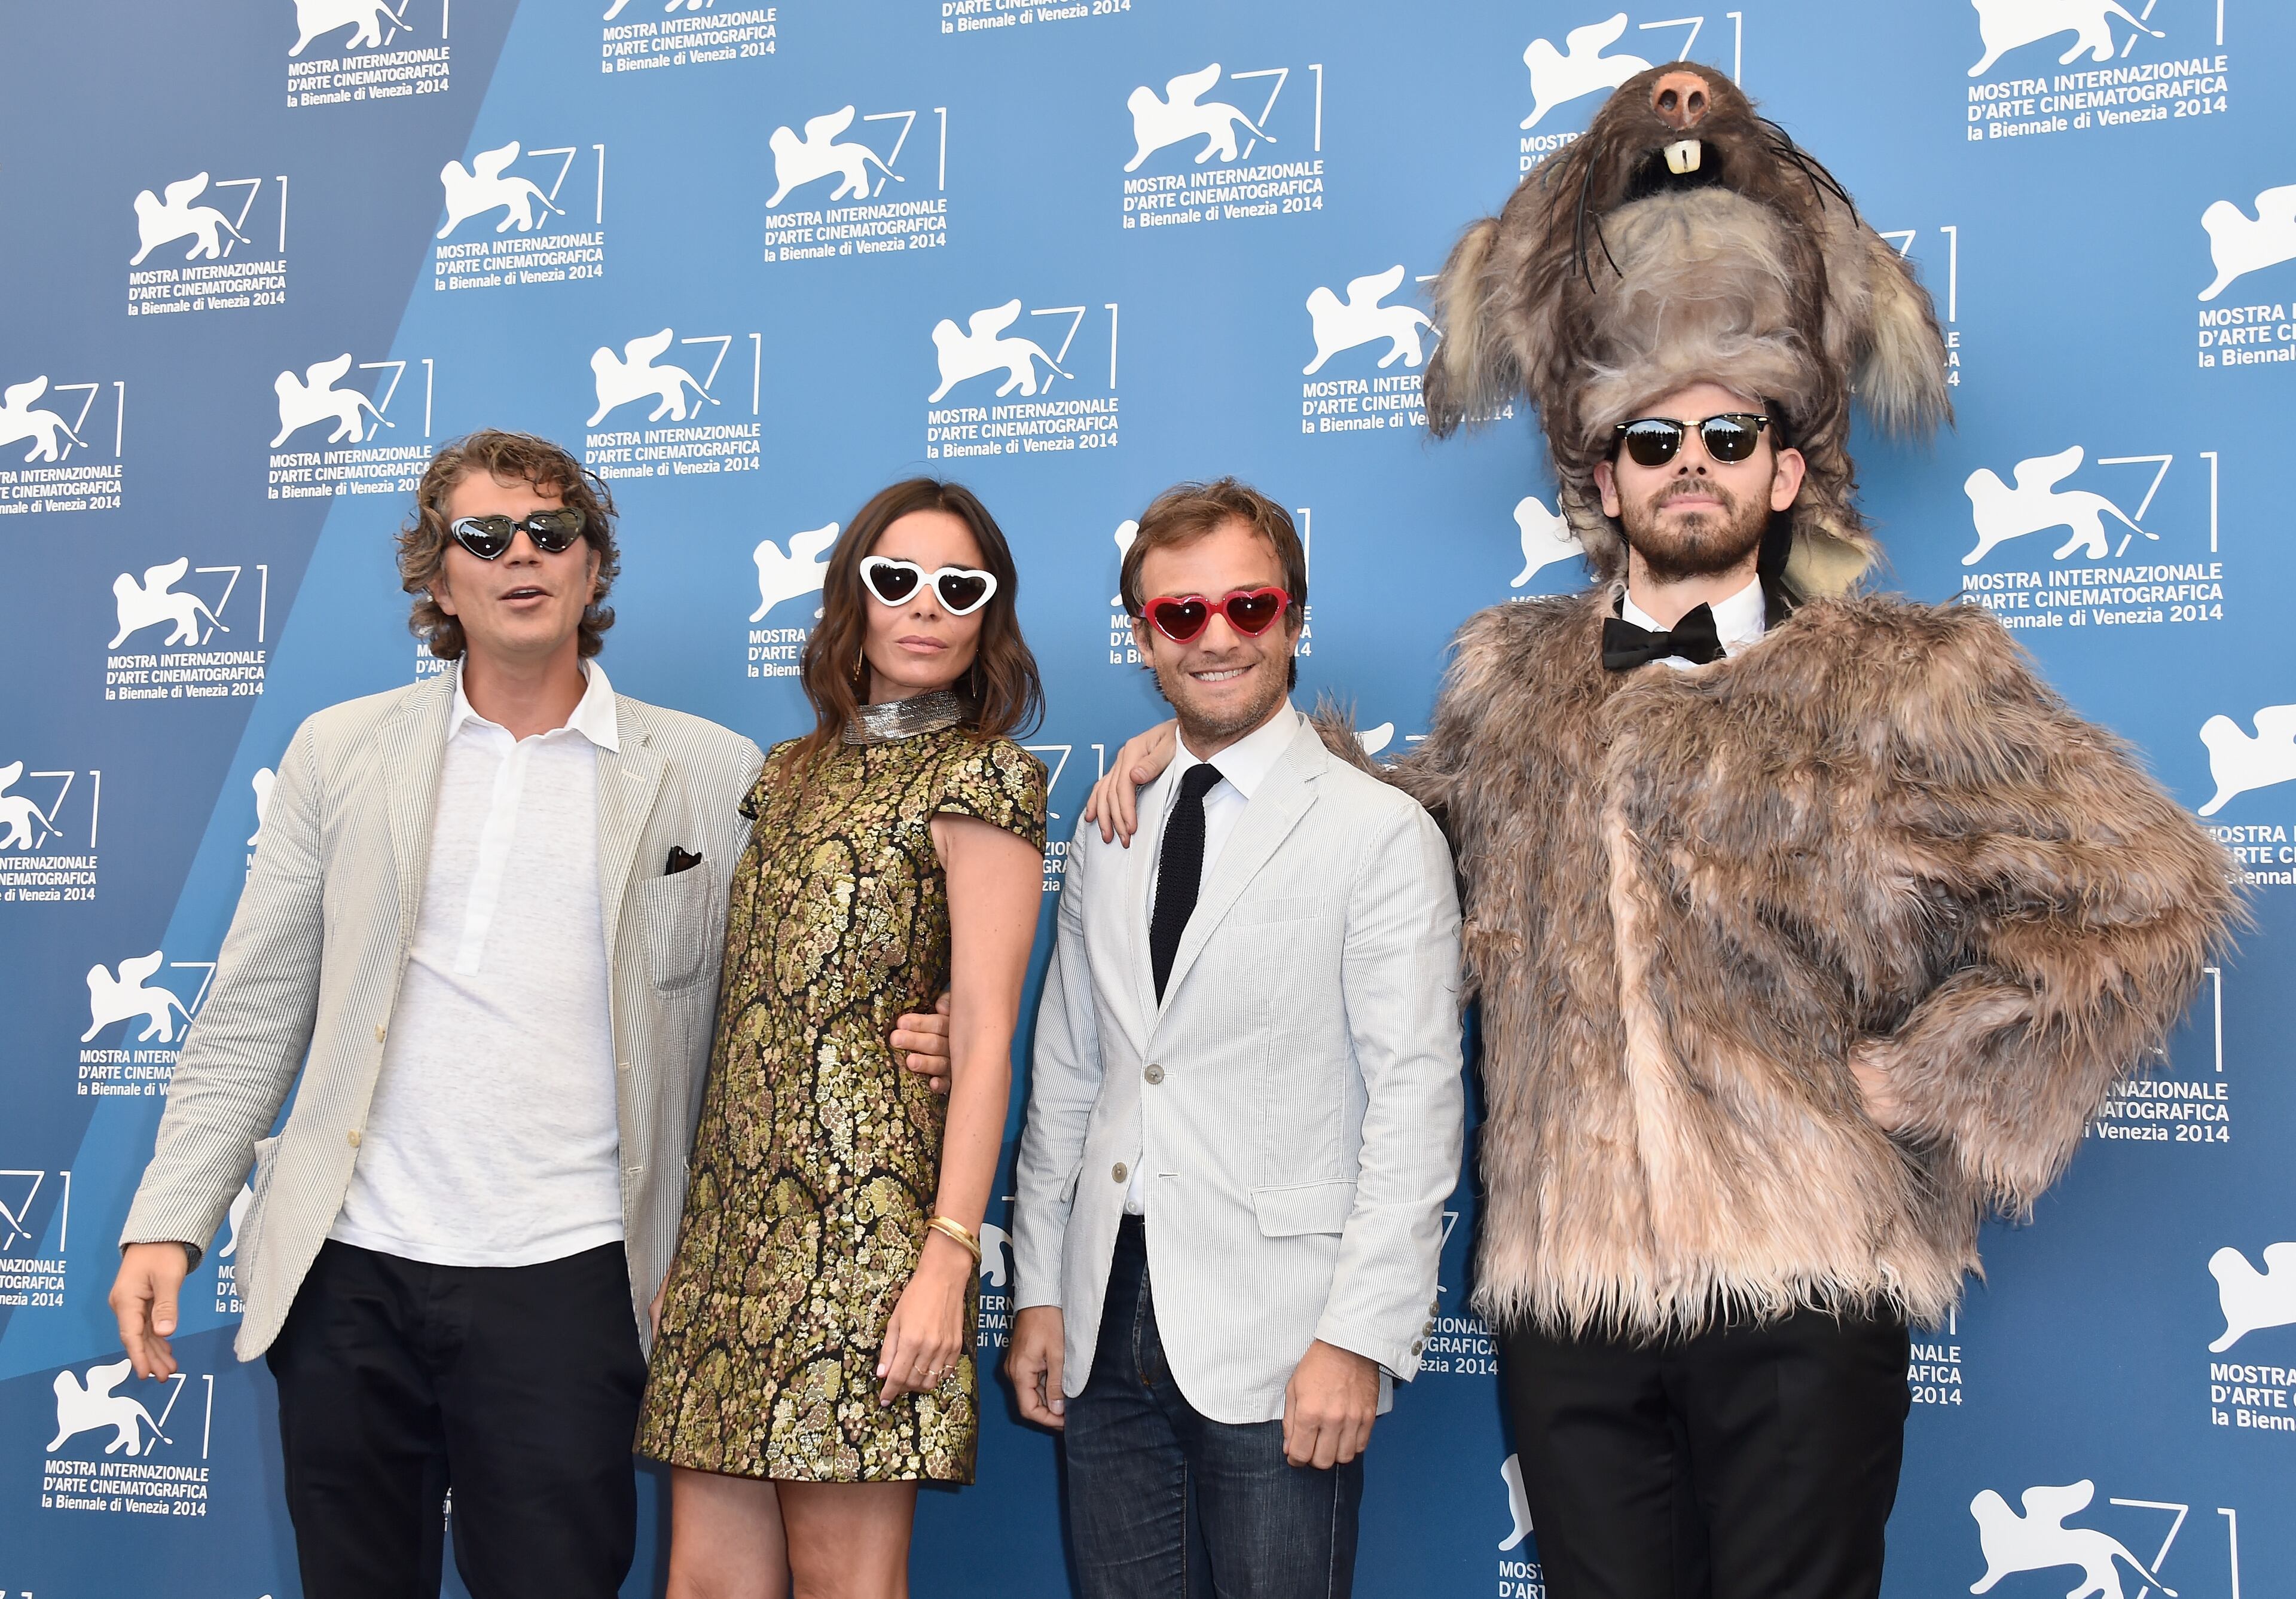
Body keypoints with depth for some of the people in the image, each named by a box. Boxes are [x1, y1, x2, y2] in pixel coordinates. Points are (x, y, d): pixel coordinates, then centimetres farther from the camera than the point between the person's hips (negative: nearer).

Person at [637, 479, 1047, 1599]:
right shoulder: (792, 770, 18)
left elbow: (983, 1039, -9)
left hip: (862, 1214, -6)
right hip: (731, 1208, 6)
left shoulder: (981, 776, -1)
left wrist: (949, 1256, -17)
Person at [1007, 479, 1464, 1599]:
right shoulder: (1104, 839, 13)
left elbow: (1416, 1102, -9)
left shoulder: (1384, 835, -5)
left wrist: (1359, 1337, -15)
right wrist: (1038, 1291, 10)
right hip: (1107, 1333, 5)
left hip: (1274, 1341, -5)